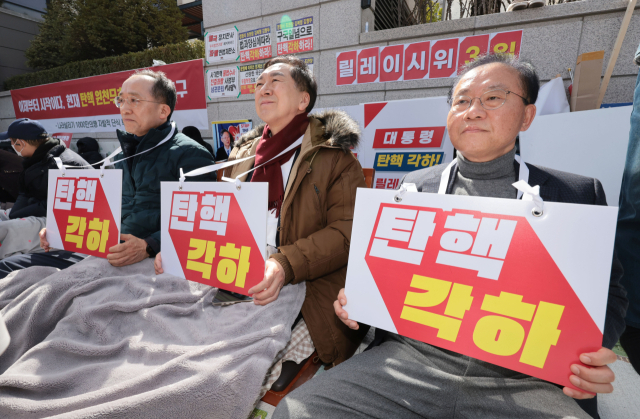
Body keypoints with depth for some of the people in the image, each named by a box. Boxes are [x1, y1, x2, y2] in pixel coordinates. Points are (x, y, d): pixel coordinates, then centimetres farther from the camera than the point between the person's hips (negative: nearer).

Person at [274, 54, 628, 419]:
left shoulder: (578, 194, 7)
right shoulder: (416, 185, 10)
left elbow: (606, 291, 11)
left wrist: (591, 350, -9)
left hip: (522, 382, 0)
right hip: (411, 357, 2)